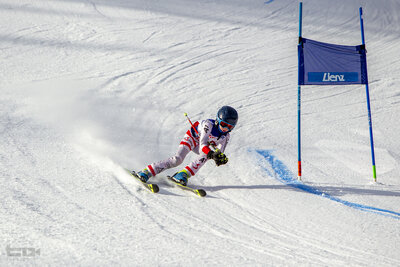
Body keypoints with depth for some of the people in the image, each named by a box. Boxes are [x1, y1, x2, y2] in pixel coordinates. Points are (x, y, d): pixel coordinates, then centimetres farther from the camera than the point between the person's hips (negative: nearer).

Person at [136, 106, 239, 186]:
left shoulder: (226, 136, -17)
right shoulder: (209, 124, -33)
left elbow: (219, 152, -19)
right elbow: (202, 144, -41)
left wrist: (221, 158, -43)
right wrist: (211, 154, -58)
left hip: (201, 144, 5)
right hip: (192, 138, -5)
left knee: (206, 155, -29)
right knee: (178, 159, -27)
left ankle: (183, 174, -30)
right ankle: (147, 172, -25)